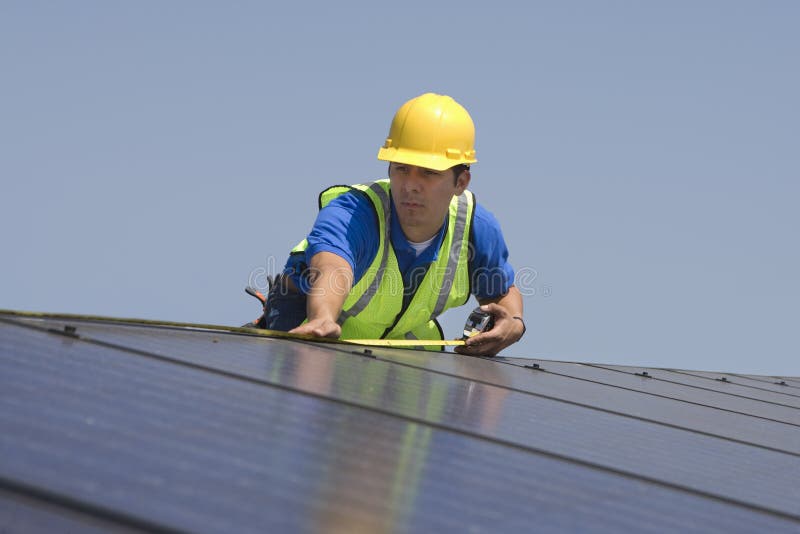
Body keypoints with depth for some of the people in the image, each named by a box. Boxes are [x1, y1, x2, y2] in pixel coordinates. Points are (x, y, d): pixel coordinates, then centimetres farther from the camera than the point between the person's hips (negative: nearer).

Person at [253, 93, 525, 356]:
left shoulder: (477, 227, -24)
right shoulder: (350, 213, -41)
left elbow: (503, 291, -3)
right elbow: (330, 270, -65)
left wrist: (513, 324, -28)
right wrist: (322, 319, -88)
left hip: (401, 335, 4)